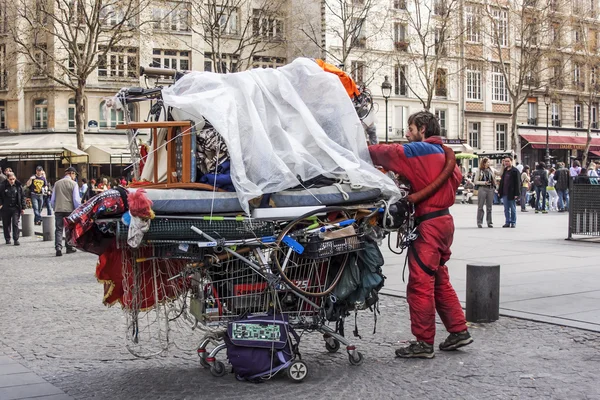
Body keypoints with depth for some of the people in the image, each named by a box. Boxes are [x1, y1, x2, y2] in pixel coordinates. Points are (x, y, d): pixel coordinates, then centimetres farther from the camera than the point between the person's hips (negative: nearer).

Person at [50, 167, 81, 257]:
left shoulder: (57, 183, 9)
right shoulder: (73, 184, -5)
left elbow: (52, 199, 12)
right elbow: (76, 199, -8)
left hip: (58, 209, 2)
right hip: (70, 209, -2)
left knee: (58, 229, 0)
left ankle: (58, 248, -15)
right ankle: (69, 248, 21)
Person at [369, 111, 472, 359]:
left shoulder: (418, 151, -10)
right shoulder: (442, 152, 17)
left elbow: (386, 153, -11)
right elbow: (456, 177, 21)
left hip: (428, 224, -10)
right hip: (444, 220, 10)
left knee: (420, 283, -5)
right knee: (440, 281, 17)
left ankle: (423, 343, -1)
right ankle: (458, 331, 20)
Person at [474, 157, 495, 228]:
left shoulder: (491, 170, 10)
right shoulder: (479, 171, 0)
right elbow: (476, 181, -1)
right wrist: (484, 182, -12)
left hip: (490, 189, 3)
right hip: (482, 189, -3)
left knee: (489, 207, 8)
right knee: (480, 206, 0)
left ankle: (489, 222, 14)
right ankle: (479, 222, 5)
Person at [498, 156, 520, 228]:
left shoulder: (515, 171, -7)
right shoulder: (504, 170, 13)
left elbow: (517, 183, -10)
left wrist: (516, 194, -15)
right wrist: (500, 191, 11)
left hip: (511, 194, -6)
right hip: (505, 193, 6)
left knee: (513, 209, 3)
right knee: (506, 209, 10)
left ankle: (513, 223, 10)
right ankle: (507, 222, 16)